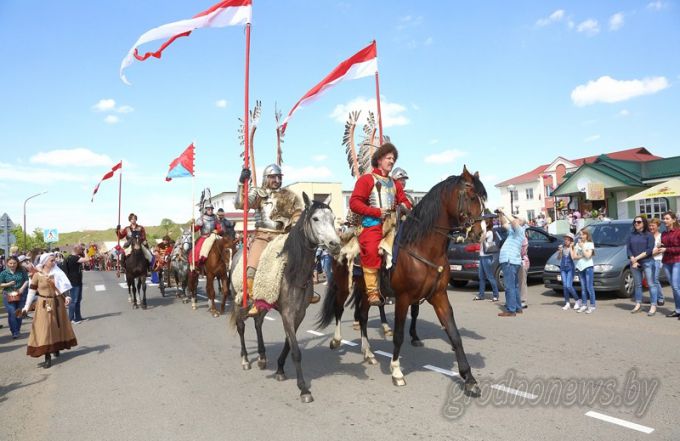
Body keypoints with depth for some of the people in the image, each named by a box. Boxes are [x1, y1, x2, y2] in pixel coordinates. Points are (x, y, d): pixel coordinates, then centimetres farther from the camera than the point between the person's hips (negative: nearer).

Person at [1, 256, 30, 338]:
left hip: (21, 295, 1)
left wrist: (22, 288, -15)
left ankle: (17, 330, 23)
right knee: (12, 313, -10)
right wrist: (8, 284, -17)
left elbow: (27, 280, 1)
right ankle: (14, 332, -1)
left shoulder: (22, 271, 0)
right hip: (9, 296, -1)